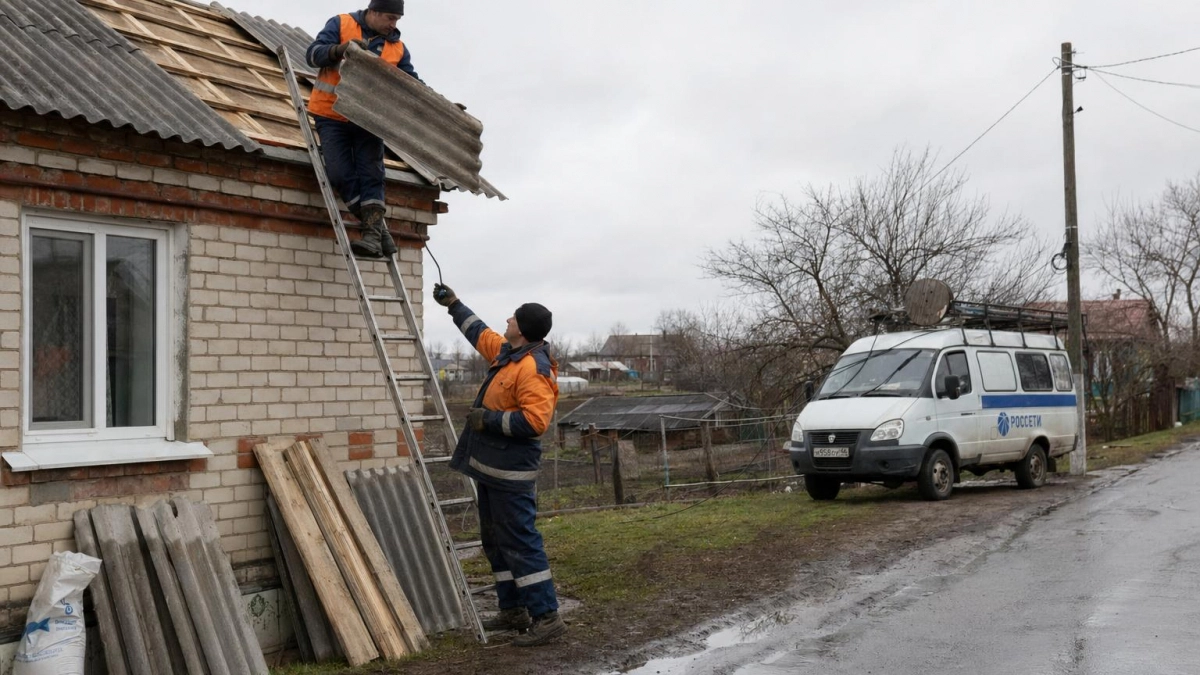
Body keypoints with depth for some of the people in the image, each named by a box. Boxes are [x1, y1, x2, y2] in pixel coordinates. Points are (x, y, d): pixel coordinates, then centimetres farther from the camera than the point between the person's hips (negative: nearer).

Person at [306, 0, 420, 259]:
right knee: (341, 174, -12)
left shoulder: (397, 48, 6)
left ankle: (372, 235, -19)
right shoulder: (341, 24, 0)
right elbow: (313, 54, -7)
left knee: (371, 174, -13)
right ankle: (379, 229, -5)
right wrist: (340, 49, -26)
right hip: (332, 117, -2)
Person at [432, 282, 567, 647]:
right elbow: (480, 333, 30)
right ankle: (513, 610, 26)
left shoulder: (534, 370, -21)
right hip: (492, 467, 11)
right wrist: (454, 305, 36)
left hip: (511, 472, -11)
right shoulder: (506, 352, 10)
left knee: (520, 542, -10)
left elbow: (534, 421, -30)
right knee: (495, 541, 17)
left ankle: (546, 617, -7)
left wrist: (488, 419, -21)